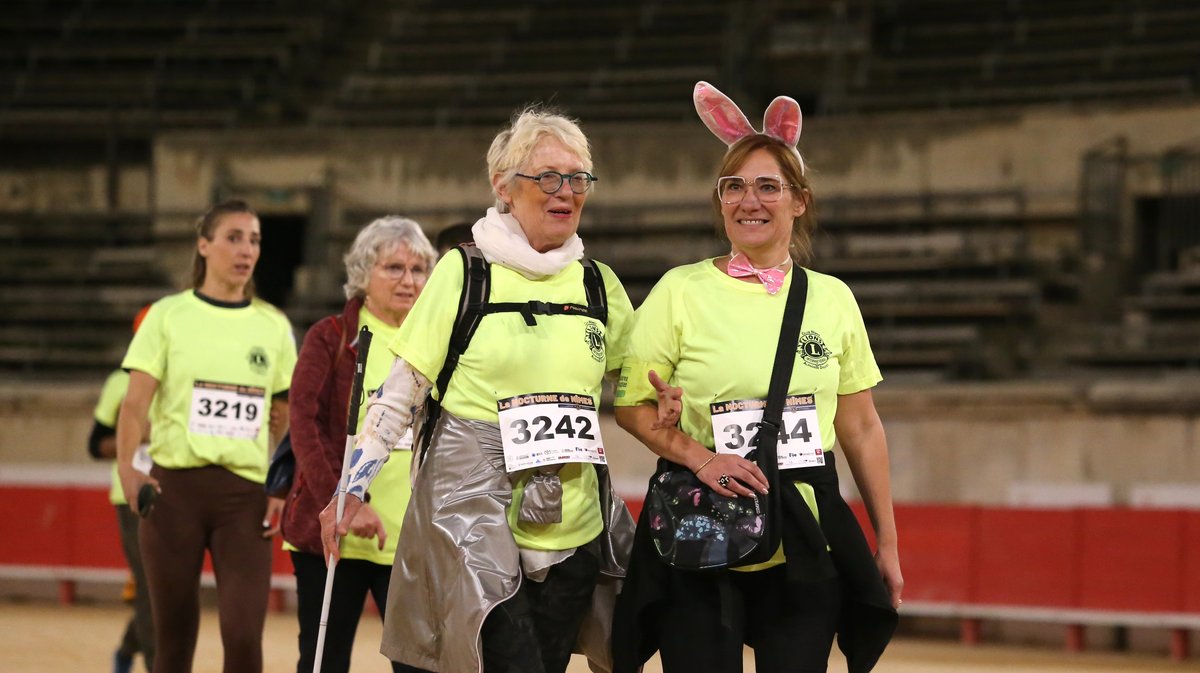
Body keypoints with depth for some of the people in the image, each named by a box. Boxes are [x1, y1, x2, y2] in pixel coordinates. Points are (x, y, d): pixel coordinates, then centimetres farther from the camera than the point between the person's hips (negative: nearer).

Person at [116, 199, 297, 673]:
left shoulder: (274, 326, 10)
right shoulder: (169, 316, 2)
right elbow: (135, 403, -6)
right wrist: (126, 469, -21)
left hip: (245, 496, 1)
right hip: (174, 488, -1)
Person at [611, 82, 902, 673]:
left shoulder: (832, 298, 6)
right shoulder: (681, 291, -1)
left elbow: (862, 429, 10)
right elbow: (632, 406, 0)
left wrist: (887, 544, 9)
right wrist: (701, 459, -17)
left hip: (806, 547, 2)